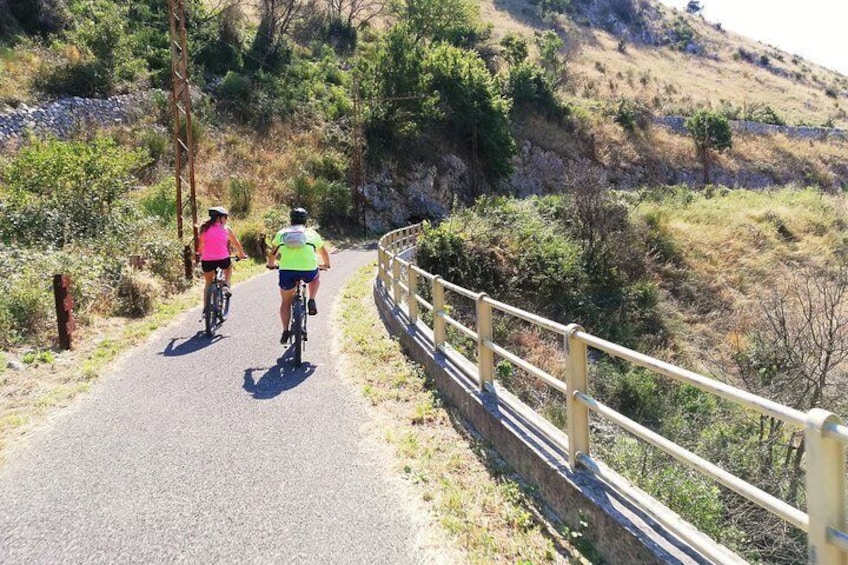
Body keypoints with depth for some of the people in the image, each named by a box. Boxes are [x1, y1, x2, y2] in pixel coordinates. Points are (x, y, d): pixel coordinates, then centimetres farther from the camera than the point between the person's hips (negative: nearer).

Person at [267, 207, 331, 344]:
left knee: (285, 302, 20)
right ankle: (311, 301, 15)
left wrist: (271, 264, 47)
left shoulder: (282, 233, 20)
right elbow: (324, 253, 34)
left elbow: (272, 254, 26)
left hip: (286, 271, 1)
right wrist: (326, 264, 54)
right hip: (308, 270, 0)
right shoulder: (312, 233, 21)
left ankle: (285, 332, 12)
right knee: (316, 278, 35)